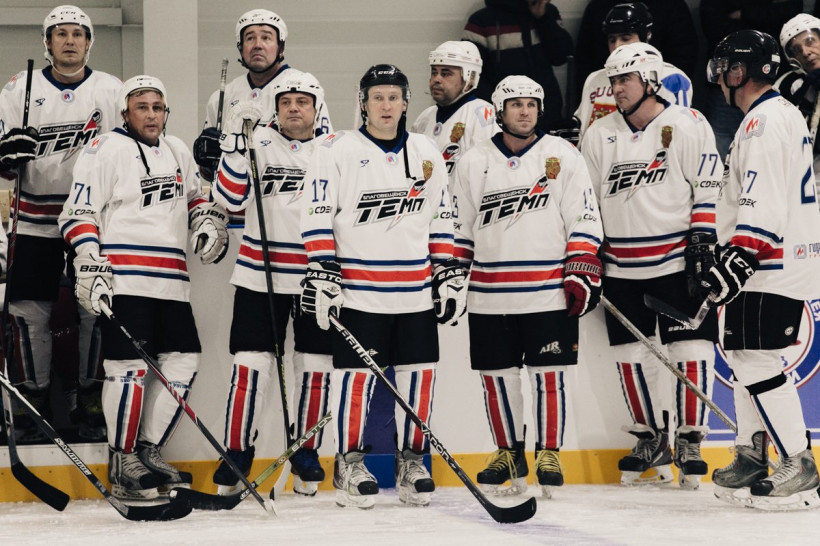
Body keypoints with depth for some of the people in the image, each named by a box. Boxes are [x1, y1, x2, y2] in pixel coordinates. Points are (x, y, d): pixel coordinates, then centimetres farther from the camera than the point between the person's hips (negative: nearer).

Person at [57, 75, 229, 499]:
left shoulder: (177, 151, 17)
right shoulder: (105, 150, -4)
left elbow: (194, 195, 32)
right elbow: (78, 214, -7)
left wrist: (208, 221, 11)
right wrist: (90, 266, -16)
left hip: (171, 280, 8)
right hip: (123, 277, -8)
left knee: (183, 361, 6)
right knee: (131, 365, -10)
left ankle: (149, 451, 17)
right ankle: (121, 464, -1)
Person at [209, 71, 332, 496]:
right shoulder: (257, 143, 2)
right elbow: (231, 198, -10)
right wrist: (235, 141, -18)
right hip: (260, 275, -1)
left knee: (315, 367, 5)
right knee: (250, 365, -4)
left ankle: (306, 454, 19)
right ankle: (236, 453, 4)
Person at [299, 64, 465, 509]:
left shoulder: (427, 154, 12)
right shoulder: (337, 151, -3)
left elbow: (440, 219, 17)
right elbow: (317, 217, -5)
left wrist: (450, 274, 12)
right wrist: (321, 273, -11)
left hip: (416, 292, 4)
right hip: (357, 291, -4)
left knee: (418, 373, 4)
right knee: (358, 375, -4)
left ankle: (412, 462, 15)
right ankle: (349, 464, 7)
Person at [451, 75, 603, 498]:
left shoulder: (563, 157, 2)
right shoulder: (473, 162, 8)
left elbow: (584, 221, 1)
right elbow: (458, 227, 12)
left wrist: (583, 274, -6)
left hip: (550, 292, -2)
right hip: (490, 296, 2)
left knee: (548, 375, 0)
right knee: (496, 375, 5)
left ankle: (548, 454, 11)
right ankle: (509, 453, 19)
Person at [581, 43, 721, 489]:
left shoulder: (688, 126, -3)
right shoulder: (599, 135, 9)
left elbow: (707, 190, -4)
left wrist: (702, 242, -12)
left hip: (678, 261, -4)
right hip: (622, 266, 4)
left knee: (690, 349, -4)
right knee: (631, 353, 6)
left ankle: (689, 440, 6)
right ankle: (651, 437, 20)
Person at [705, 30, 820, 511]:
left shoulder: (765, 120, -15)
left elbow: (765, 201, -25)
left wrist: (739, 257, -29)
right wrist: (733, 257, 29)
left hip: (771, 267, -11)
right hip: (775, 265, 11)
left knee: (759, 362, -11)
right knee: (746, 357, 14)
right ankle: (751, 459, 21)